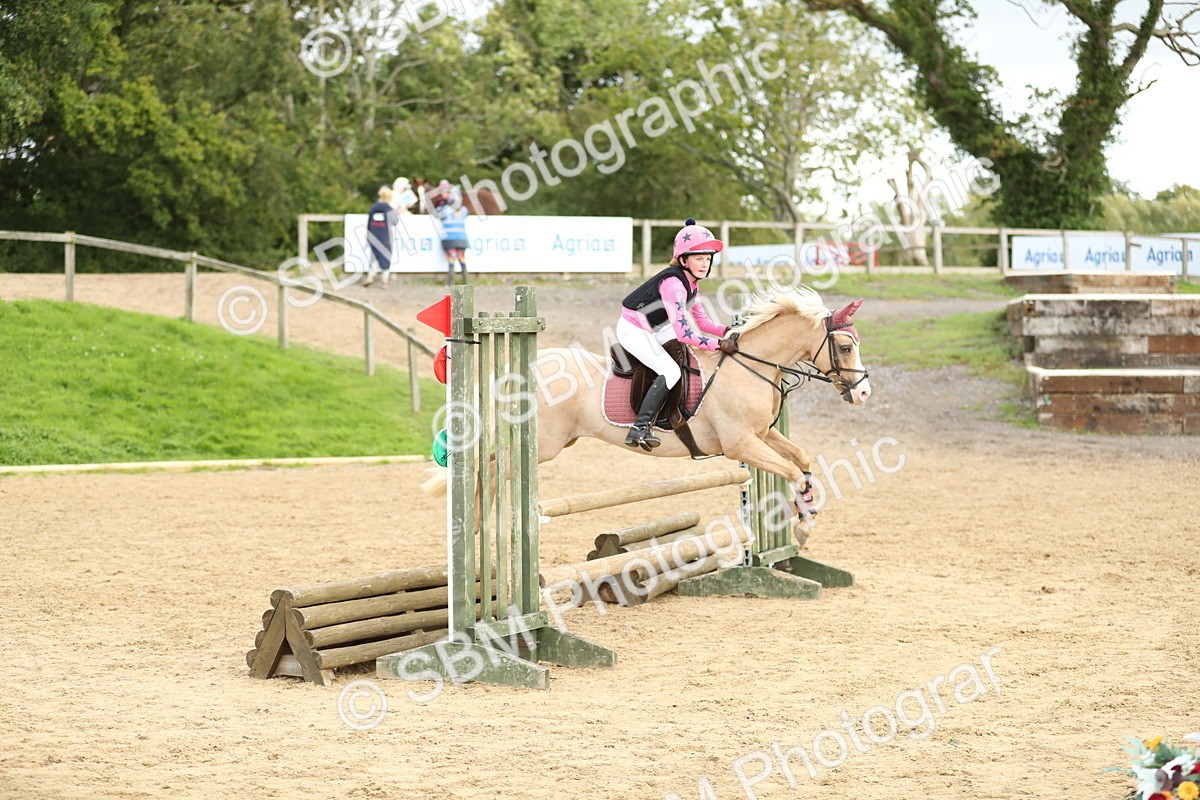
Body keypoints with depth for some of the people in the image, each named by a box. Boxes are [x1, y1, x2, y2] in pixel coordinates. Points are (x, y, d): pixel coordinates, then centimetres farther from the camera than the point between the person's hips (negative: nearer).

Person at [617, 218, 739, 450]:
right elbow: (683, 333, -32)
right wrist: (718, 344, -30)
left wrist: (727, 331, -6)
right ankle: (640, 428, -29)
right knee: (670, 371, -24)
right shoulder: (673, 284, -26)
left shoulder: (691, 284, 5)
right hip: (633, 330, -10)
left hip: (650, 332, 10)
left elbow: (702, 321, 11)